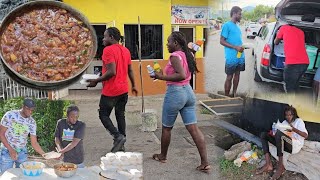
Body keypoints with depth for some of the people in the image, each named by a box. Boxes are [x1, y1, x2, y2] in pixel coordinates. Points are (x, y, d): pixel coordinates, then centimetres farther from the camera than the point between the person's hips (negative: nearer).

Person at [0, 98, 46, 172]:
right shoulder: (10, 115, -13)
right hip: (7, 151, -3)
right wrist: (11, 150, -18)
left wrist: (44, 154, -18)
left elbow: (34, 143, -3)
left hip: (22, 152, 3)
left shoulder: (32, 122, -5)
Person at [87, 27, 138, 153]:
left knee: (103, 115, 6)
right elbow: (130, 70, 15)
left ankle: (118, 136, -10)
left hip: (110, 91, -8)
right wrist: (133, 85, 23)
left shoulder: (108, 50, -14)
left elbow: (111, 72, -23)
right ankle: (121, 144, 16)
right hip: (124, 90, 8)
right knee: (120, 115, 13)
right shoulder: (126, 50, 11)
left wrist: (96, 81, -14)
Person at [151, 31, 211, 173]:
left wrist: (161, 77, -20)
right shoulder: (187, 55, 12)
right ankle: (205, 163, 4)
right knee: (193, 129, 5)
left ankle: (162, 156, 32)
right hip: (188, 91, 8)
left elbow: (181, 75, -27)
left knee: (166, 128, 13)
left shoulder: (175, 55, -14)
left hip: (175, 93, -8)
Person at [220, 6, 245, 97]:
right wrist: (235, 47, -19)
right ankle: (226, 96, 10)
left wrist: (242, 46, 7)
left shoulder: (237, 26, 16)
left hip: (240, 56, 8)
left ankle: (234, 94, 25)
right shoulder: (227, 25, -9)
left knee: (237, 74, 13)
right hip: (232, 57, -8)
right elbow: (222, 41, -13)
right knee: (229, 77, -1)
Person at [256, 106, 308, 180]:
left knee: (279, 133, -34)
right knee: (263, 135, -6)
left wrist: (294, 129, -25)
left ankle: (281, 166, -32)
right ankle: (268, 164, -23)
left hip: (295, 145, -6)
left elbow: (305, 135, -9)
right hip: (285, 144, 7)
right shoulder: (284, 122, 22)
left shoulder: (299, 121, 6)